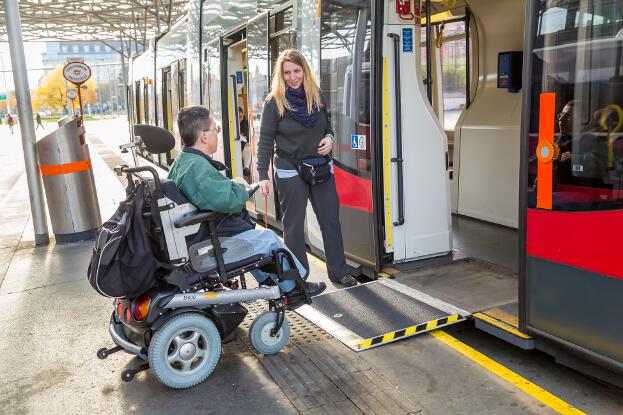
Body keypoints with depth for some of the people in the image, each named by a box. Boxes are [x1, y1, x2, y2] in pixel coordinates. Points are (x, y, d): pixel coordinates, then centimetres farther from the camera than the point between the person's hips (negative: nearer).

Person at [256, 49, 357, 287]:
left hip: (321, 168, 4)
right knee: (294, 225, 5)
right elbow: (265, 141, -7)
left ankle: (338, 272, 20)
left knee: (331, 220, 7)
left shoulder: (316, 96, 5)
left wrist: (329, 139, -5)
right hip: (290, 171, -4)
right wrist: (263, 175, -14)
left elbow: (328, 127, 18)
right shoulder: (274, 102, -7)